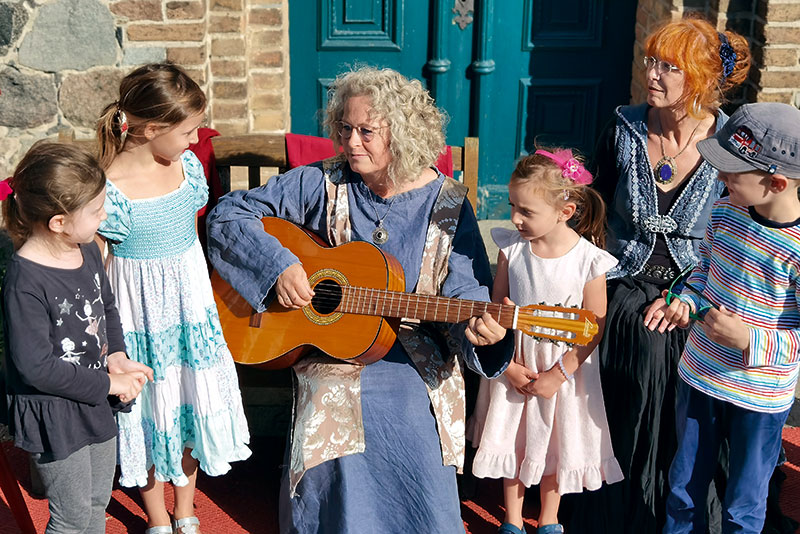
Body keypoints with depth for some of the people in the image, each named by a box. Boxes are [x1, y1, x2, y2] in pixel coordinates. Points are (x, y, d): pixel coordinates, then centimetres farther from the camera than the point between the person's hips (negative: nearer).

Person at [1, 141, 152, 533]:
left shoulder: (87, 250, -4)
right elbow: (36, 367, -25)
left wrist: (116, 356, -4)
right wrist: (109, 384, -20)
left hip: (97, 405, 7)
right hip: (54, 417, -7)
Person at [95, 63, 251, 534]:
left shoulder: (189, 166, -5)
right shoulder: (110, 191, -22)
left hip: (190, 299, 5)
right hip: (140, 312, -5)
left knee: (192, 400, 15)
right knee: (152, 410, 10)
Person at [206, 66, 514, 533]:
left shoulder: (446, 203, -3)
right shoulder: (322, 184, -3)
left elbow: (466, 289, -6)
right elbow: (228, 214, -1)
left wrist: (477, 329, -28)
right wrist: (278, 265, -16)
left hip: (415, 363, 0)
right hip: (331, 355, 0)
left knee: (426, 496, -5)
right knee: (334, 483, -6)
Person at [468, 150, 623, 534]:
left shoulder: (588, 261, -19)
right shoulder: (511, 247, -10)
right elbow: (497, 308, -2)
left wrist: (557, 376, -13)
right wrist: (508, 365, -8)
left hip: (564, 368, -2)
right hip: (514, 362, 3)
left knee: (554, 443, 15)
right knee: (511, 441, 14)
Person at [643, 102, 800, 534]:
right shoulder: (724, 212, -8)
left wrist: (750, 340, -29)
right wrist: (686, 303, -7)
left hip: (761, 399, -5)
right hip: (698, 377, 5)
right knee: (684, 489, 24)